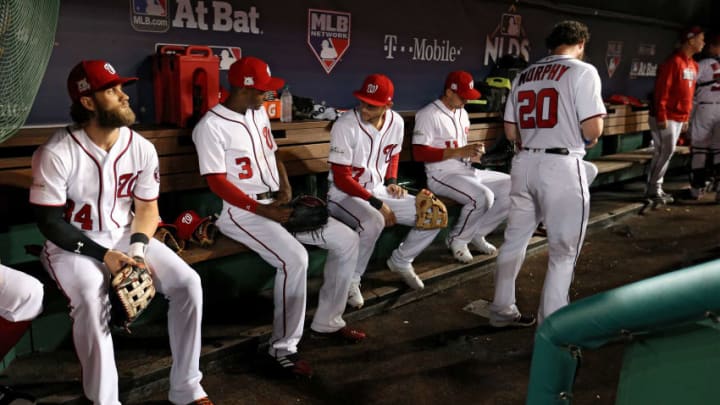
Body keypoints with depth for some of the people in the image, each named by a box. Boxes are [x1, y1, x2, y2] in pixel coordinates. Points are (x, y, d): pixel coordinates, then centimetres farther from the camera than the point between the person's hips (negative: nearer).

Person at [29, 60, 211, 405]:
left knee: (188, 282, -15)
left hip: (125, 238, 4)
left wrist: (137, 250, -15)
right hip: (72, 246, -4)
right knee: (92, 299, -35)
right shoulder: (55, 154, -17)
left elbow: (147, 208, 2)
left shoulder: (142, 148, -4)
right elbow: (49, 222, -14)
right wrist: (103, 255, -21)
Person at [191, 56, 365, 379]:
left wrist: (285, 190, -1)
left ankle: (326, 322, 11)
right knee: (294, 257, -33)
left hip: (276, 203, 8)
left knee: (346, 240, 0)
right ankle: (283, 349, -17)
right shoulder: (211, 126, -13)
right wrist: (263, 211, -23)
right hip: (240, 210, -8)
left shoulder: (259, 114, 12)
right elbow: (218, 183, -17)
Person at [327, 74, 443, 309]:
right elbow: (341, 179, -20)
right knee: (373, 222, -39)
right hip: (345, 195, -6)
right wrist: (378, 204, -21)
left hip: (380, 192, 6)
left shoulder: (396, 122, -4)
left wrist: (391, 182, -1)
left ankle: (400, 261, 18)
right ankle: (351, 280, -14)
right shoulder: (345, 126, -22)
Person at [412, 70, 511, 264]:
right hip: (443, 175, -9)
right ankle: (457, 239, -6)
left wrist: (473, 152, 1)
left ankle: (477, 233, 7)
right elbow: (419, 153, -20)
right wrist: (458, 152, -24)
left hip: (468, 171, 9)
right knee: (483, 197, -31)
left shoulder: (462, 113, 18)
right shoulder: (428, 114, -10)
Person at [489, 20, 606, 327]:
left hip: (524, 163, 7)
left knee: (515, 239, 17)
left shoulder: (524, 75, 14)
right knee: (564, 250, 5)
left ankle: (502, 310, 29)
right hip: (562, 166, -6)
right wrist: (588, 139, 9)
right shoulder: (582, 71, -4)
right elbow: (593, 129, -12)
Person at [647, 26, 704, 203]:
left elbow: (689, 93, 19)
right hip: (666, 118, -8)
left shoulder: (693, 65, 15)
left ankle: (655, 187, 16)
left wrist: (686, 118, 18)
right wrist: (661, 117, -21)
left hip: (679, 118, 8)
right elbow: (661, 91, -18)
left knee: (663, 153, 10)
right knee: (666, 151, -7)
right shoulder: (673, 62, -13)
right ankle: (653, 189, 1)